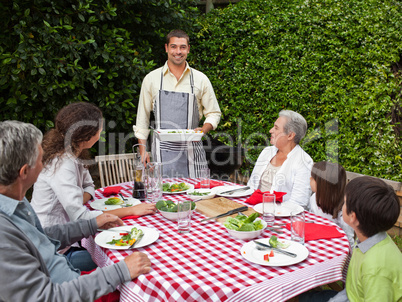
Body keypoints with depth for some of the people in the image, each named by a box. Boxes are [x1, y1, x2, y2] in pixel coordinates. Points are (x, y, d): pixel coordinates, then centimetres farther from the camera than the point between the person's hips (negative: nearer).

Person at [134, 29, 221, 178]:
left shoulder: (200, 79, 7)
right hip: (162, 150, 0)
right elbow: (142, 117, 10)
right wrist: (142, 150, 3)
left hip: (191, 148, 1)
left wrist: (203, 130, -9)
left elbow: (214, 113, 12)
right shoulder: (151, 79, 6)